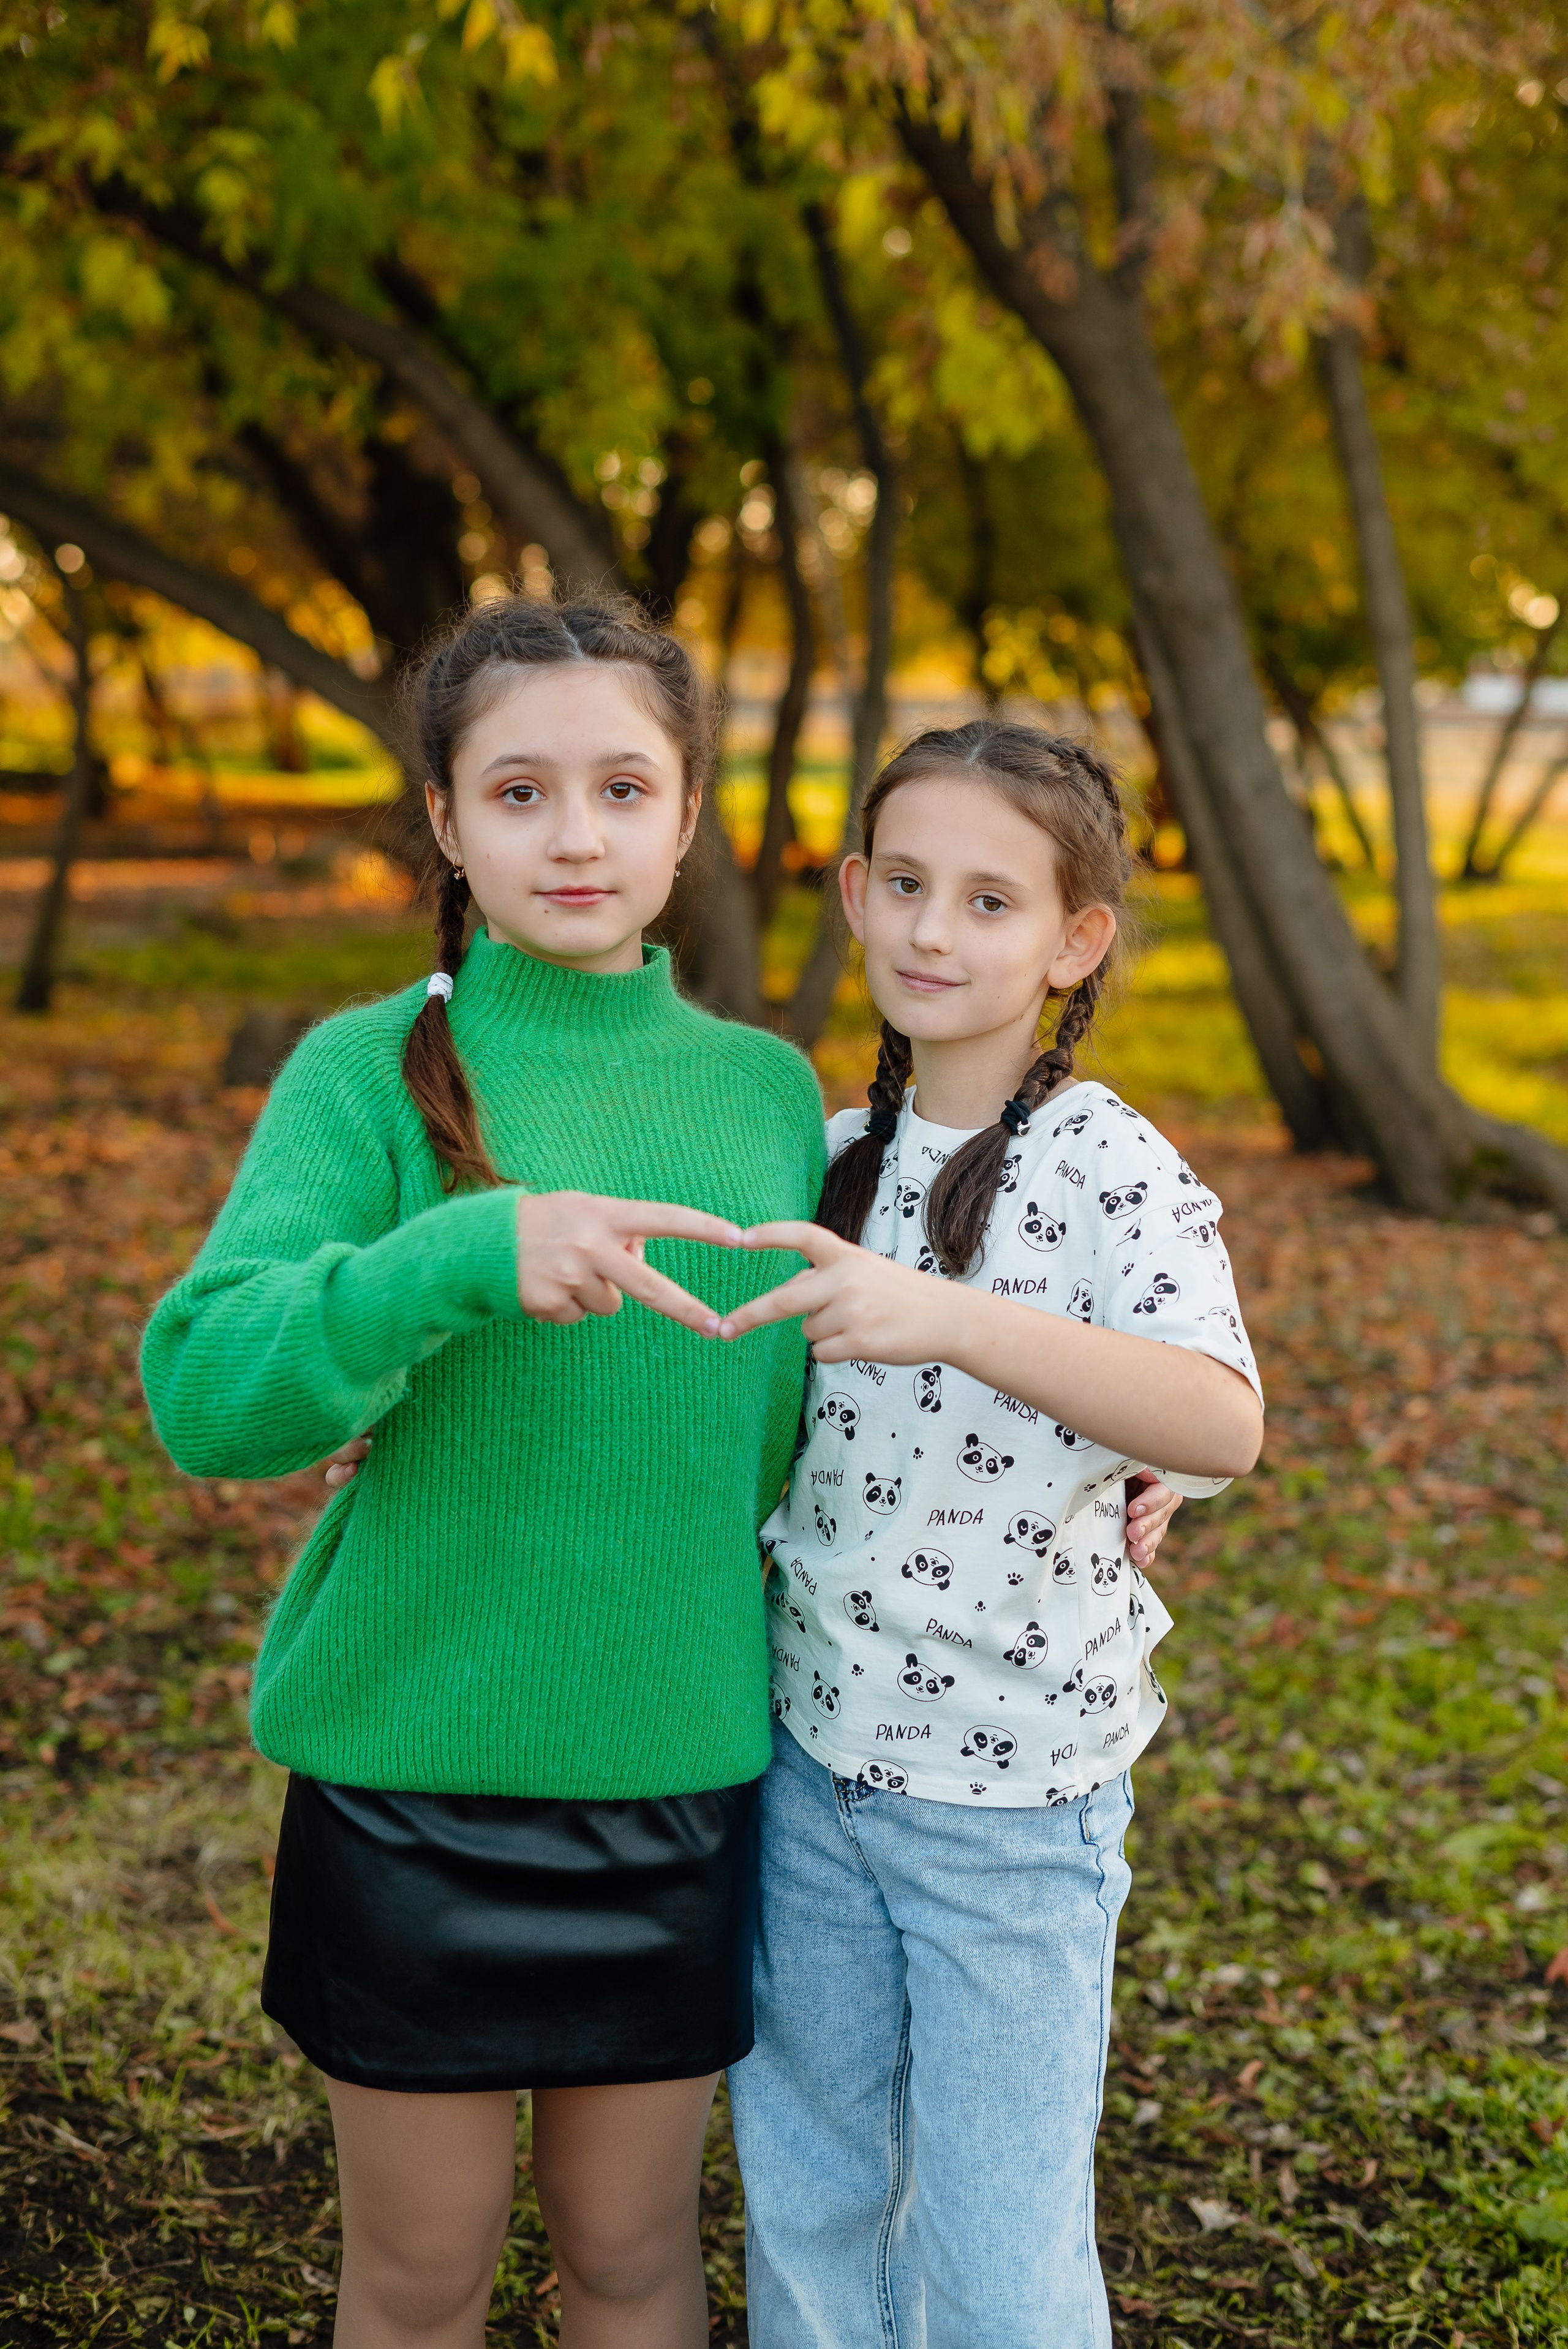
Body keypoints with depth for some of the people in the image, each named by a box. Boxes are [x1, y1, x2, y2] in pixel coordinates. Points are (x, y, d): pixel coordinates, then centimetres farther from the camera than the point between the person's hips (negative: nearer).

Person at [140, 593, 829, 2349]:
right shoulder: (375, 1071, -8)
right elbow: (203, 1387, -21)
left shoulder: (769, 1089, 3)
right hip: (418, 1762, -2)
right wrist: (472, 1250, -34)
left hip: (683, 1762, 3)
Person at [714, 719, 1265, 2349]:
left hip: (1011, 1796, -5)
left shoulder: (1109, 1171, -15)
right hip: (812, 1748, 5)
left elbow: (1224, 1425, -31)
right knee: (806, 2198, 19)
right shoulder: (834, 1155, 3)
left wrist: (953, 1318, -43)